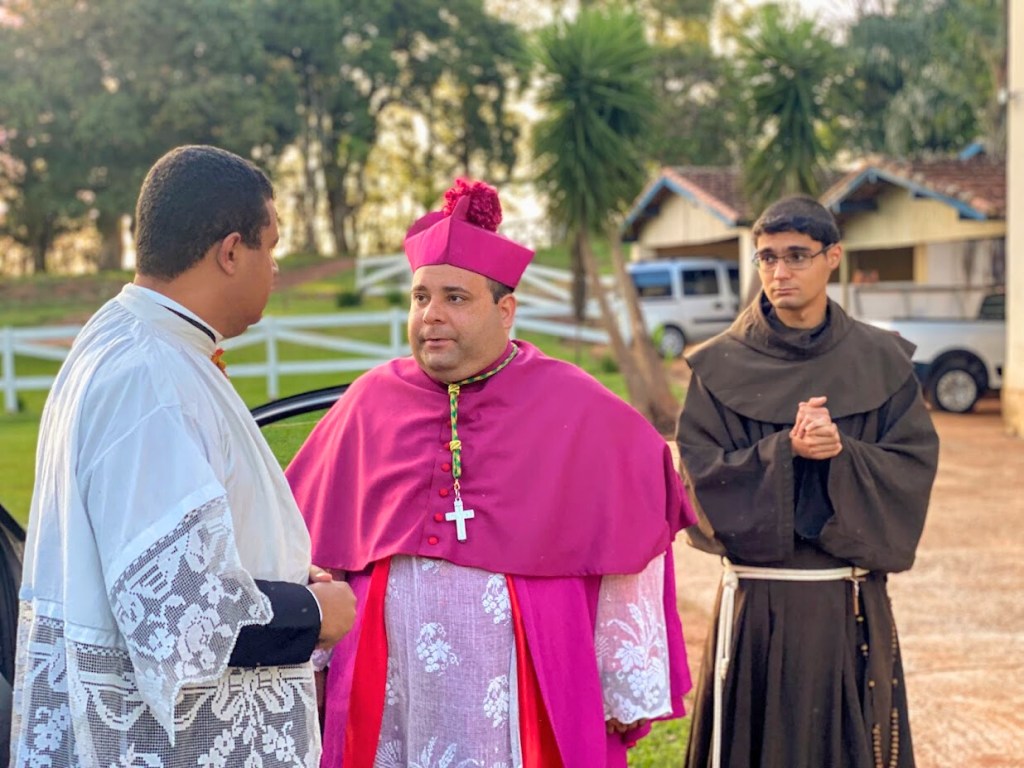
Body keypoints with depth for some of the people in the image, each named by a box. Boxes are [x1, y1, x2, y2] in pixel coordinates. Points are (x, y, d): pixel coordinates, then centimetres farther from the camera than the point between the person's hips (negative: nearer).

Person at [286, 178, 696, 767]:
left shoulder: (576, 410, -4)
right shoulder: (371, 404, 4)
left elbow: (627, 555, -1)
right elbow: (319, 544, 10)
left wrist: (628, 690, 0)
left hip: (525, 692, -2)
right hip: (390, 693, 3)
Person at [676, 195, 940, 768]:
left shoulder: (883, 362, 3)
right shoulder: (721, 367, 0)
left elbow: (915, 465, -2)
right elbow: (701, 474, -6)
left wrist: (842, 453, -19)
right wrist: (785, 450, -20)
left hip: (854, 607, 1)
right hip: (759, 605, -1)